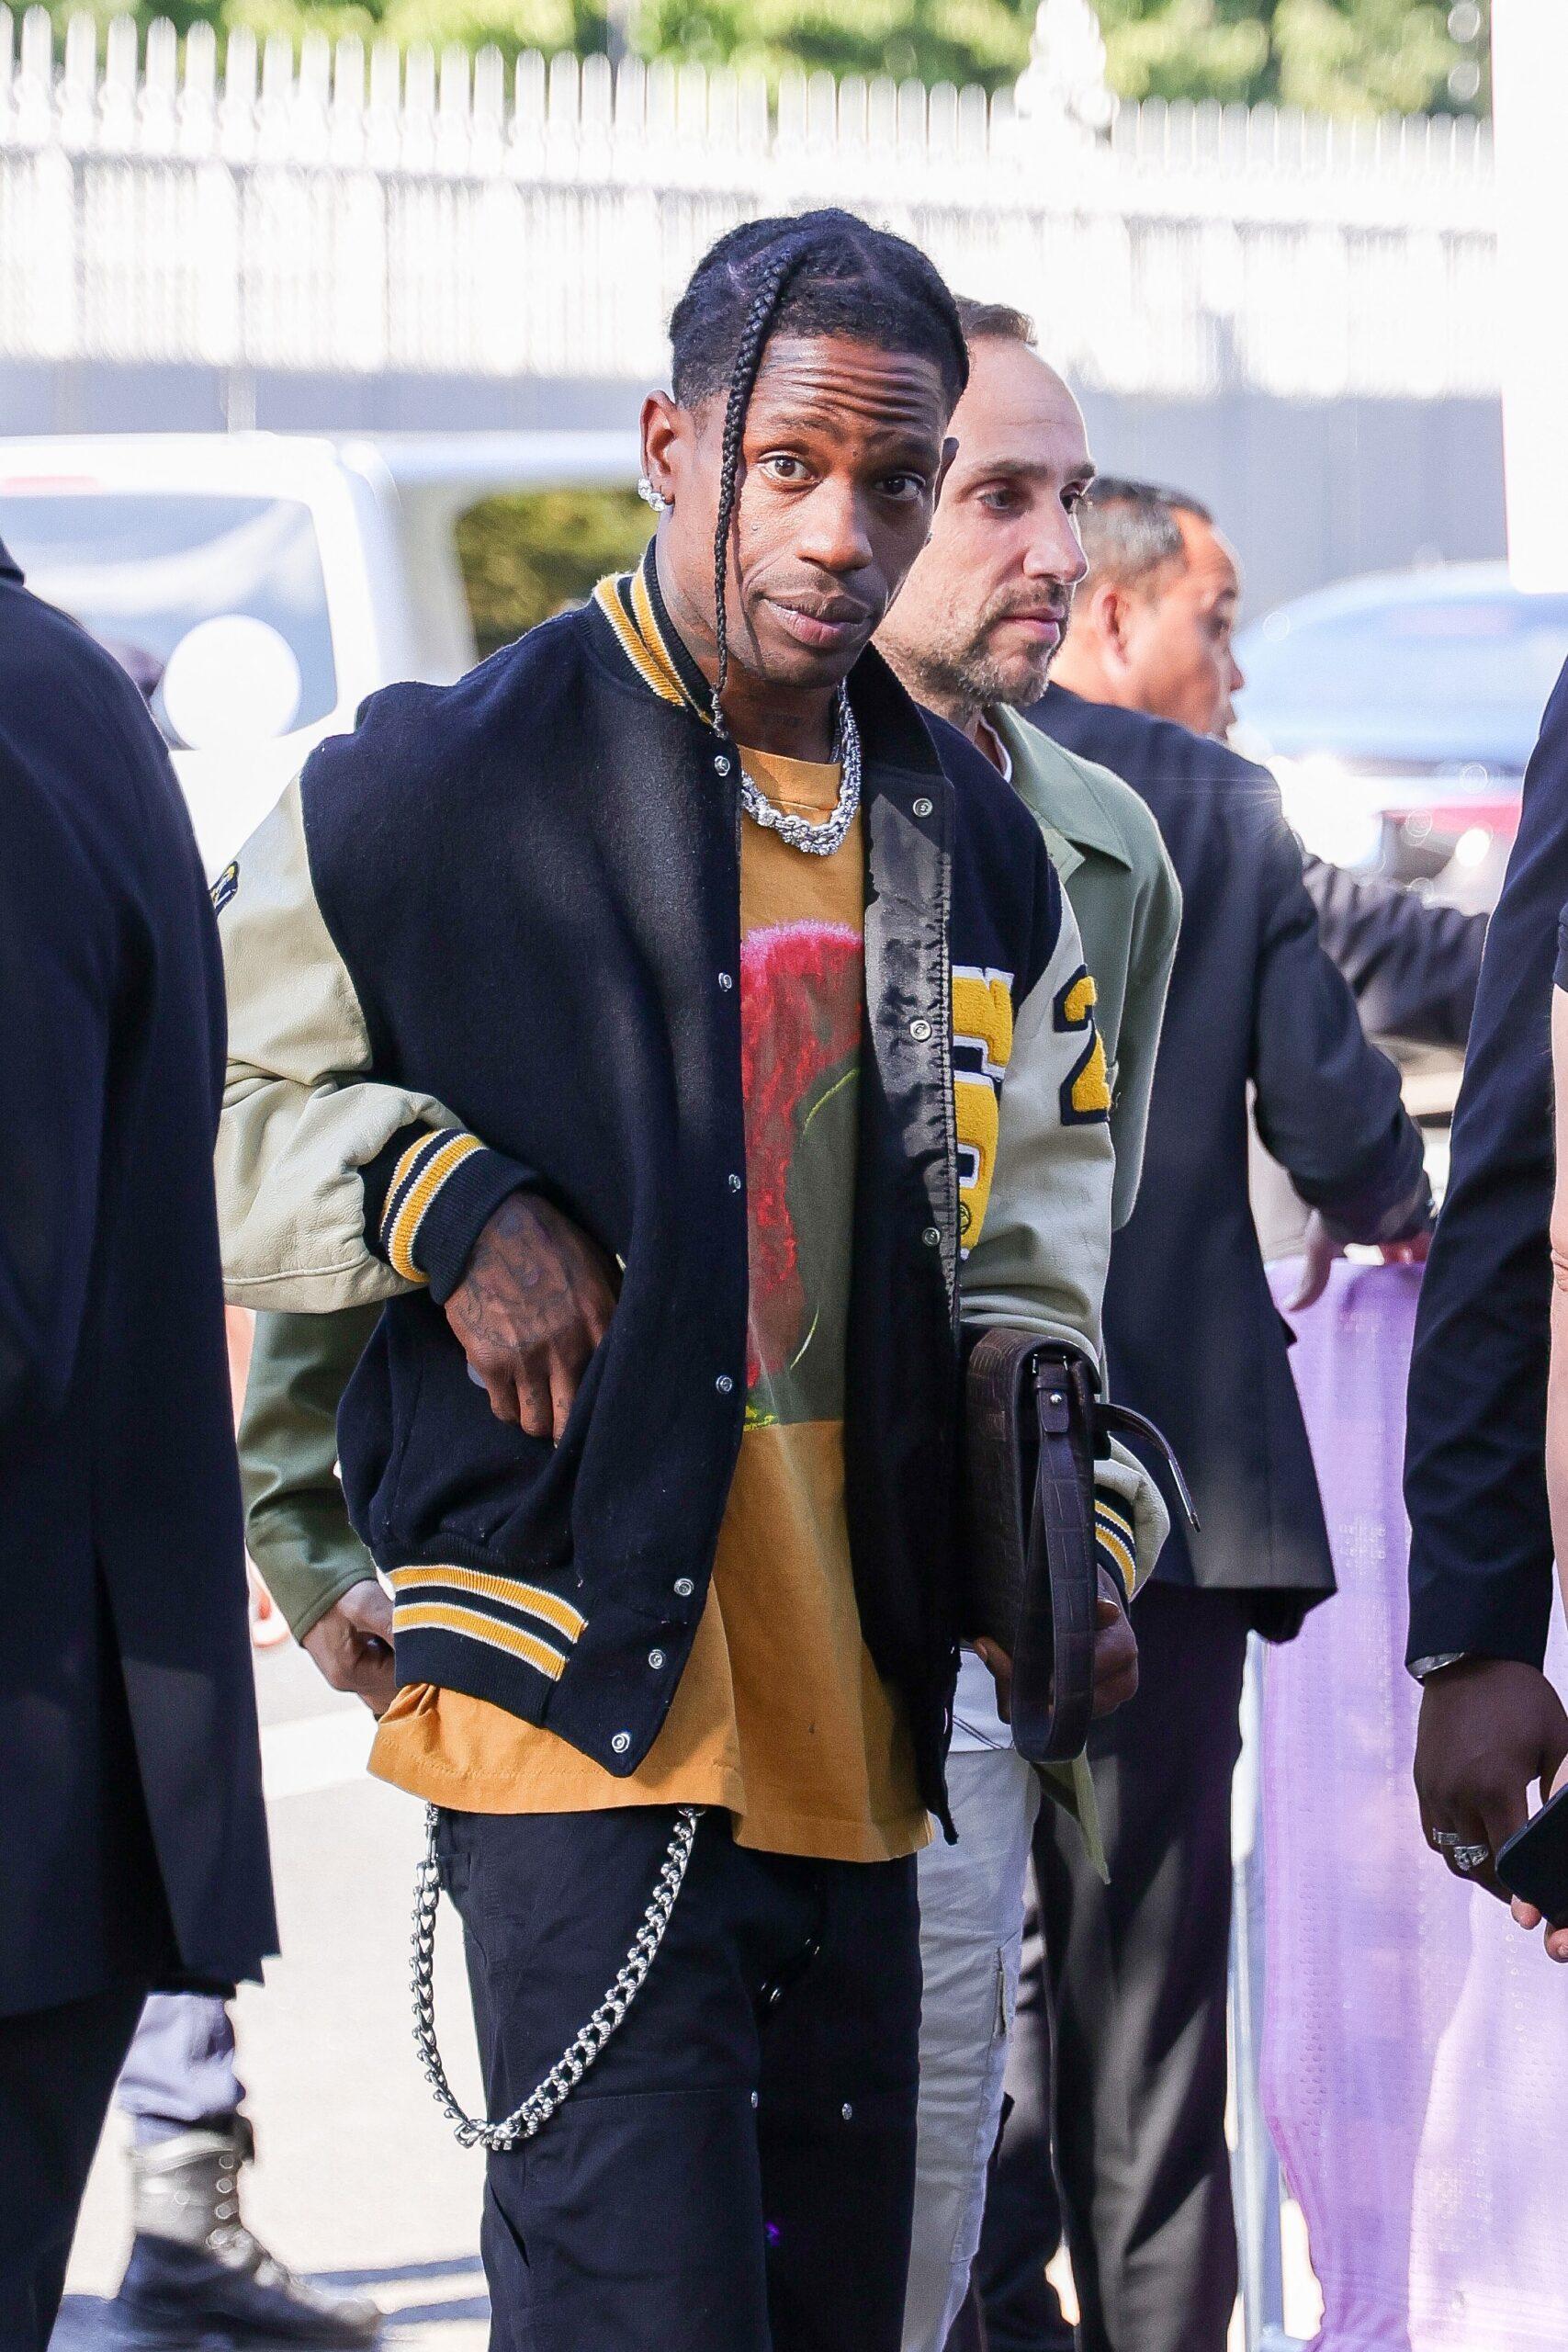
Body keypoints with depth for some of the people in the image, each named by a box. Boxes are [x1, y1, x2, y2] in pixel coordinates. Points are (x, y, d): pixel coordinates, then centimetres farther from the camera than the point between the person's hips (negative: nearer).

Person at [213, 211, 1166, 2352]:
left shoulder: (972, 843, 12)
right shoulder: (439, 791, -6)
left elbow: (1022, 1238, 25)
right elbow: (196, 1115, 3)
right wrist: (441, 1205, -12)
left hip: (858, 1708, 6)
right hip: (578, 1676, -6)